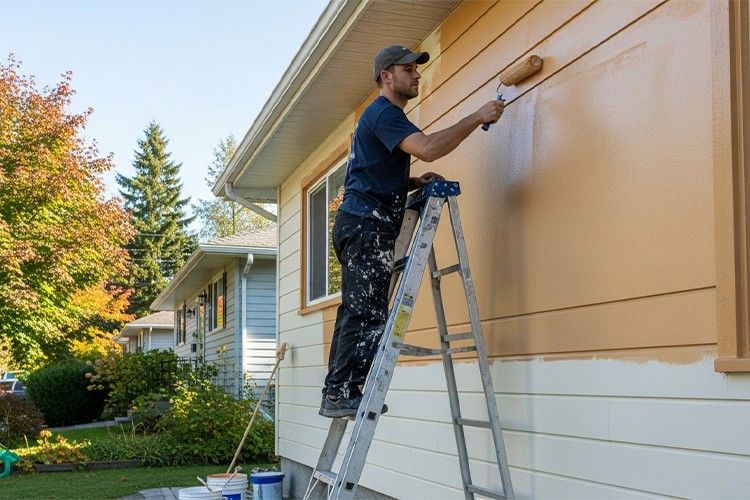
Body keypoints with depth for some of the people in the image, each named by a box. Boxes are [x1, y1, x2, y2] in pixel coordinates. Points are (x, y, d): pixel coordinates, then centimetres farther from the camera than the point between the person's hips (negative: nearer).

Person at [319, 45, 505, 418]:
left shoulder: (386, 116, 26)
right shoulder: (383, 113, -8)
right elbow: (428, 148, -26)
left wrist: (416, 182, 12)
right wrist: (478, 117, -20)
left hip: (362, 226, 11)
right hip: (366, 224, -11)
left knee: (358, 313, 8)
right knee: (365, 312, -15)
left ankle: (339, 393, 9)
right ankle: (341, 393, -16)